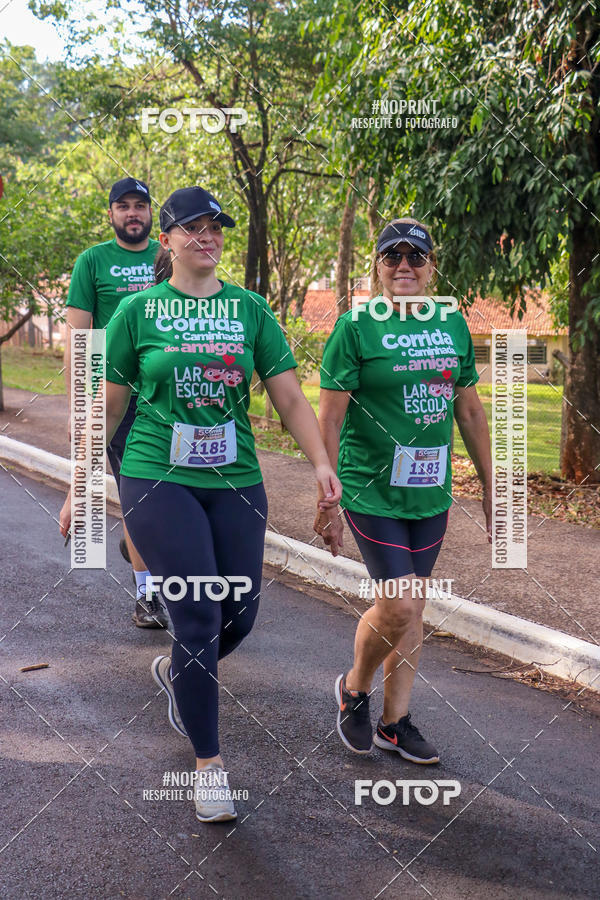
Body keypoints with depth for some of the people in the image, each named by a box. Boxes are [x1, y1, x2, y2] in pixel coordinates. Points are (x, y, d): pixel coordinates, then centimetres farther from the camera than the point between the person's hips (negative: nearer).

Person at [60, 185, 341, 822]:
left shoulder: (250, 309, 7)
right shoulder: (139, 311, 1)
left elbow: (288, 395, 3)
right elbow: (108, 407, 6)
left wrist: (320, 461, -11)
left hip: (235, 481, 4)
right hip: (159, 480, -3)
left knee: (240, 615, 7)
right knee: (198, 617, -8)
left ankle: (175, 672, 41)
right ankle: (209, 765, 8)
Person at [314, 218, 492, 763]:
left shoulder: (453, 325, 7)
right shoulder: (356, 327, -8)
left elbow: (471, 413, 14)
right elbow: (329, 420, -9)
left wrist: (491, 488, 14)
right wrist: (324, 502, -12)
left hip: (430, 494, 5)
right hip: (372, 491, -5)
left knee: (412, 606, 11)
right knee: (398, 604, -10)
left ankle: (395, 722, 25)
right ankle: (354, 688, 19)